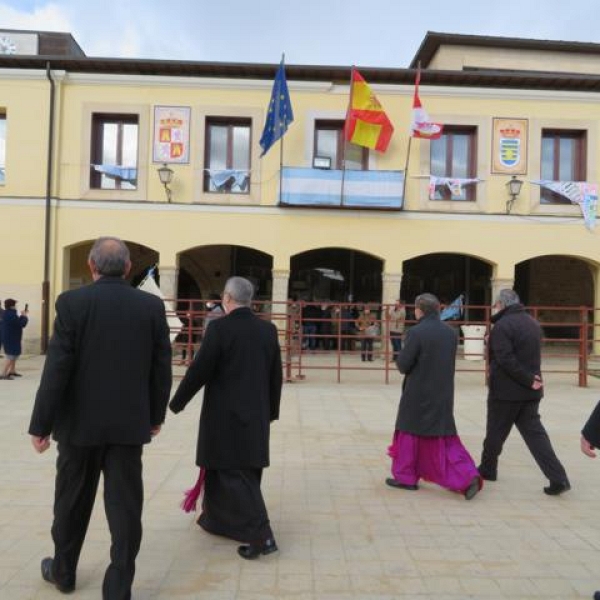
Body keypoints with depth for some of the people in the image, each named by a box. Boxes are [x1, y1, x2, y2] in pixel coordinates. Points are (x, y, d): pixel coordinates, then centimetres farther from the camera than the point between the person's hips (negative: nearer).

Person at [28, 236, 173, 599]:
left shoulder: (72, 302, -9)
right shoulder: (153, 306, -3)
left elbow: (57, 368, -12)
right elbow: (162, 367, 0)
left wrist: (42, 424, -4)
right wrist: (156, 415, 12)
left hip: (80, 422, 0)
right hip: (129, 423, 1)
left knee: (72, 502, 19)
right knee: (125, 506, 7)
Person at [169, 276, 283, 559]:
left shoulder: (219, 328, -14)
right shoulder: (268, 329, 3)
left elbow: (199, 371, -14)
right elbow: (276, 375, 8)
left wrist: (176, 403, -1)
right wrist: (272, 410, 19)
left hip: (225, 415, -6)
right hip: (256, 414, 6)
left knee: (232, 473, 1)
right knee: (247, 470, 17)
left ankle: (261, 536, -3)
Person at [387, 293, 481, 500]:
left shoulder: (416, 332, -16)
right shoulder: (450, 333, 4)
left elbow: (403, 365, -14)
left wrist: (402, 355, 6)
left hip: (418, 394, -5)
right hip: (444, 395, 5)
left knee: (410, 432, 12)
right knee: (445, 439, 12)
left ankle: (406, 477, 21)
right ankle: (467, 476, -1)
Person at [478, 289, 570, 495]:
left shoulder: (502, 325, -17)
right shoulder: (532, 322, 11)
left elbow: (506, 360, -24)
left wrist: (528, 380, -18)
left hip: (505, 391, -7)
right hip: (530, 391, 7)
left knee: (496, 432, 10)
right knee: (535, 433, 8)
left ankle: (487, 469, 27)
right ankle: (558, 478, 0)